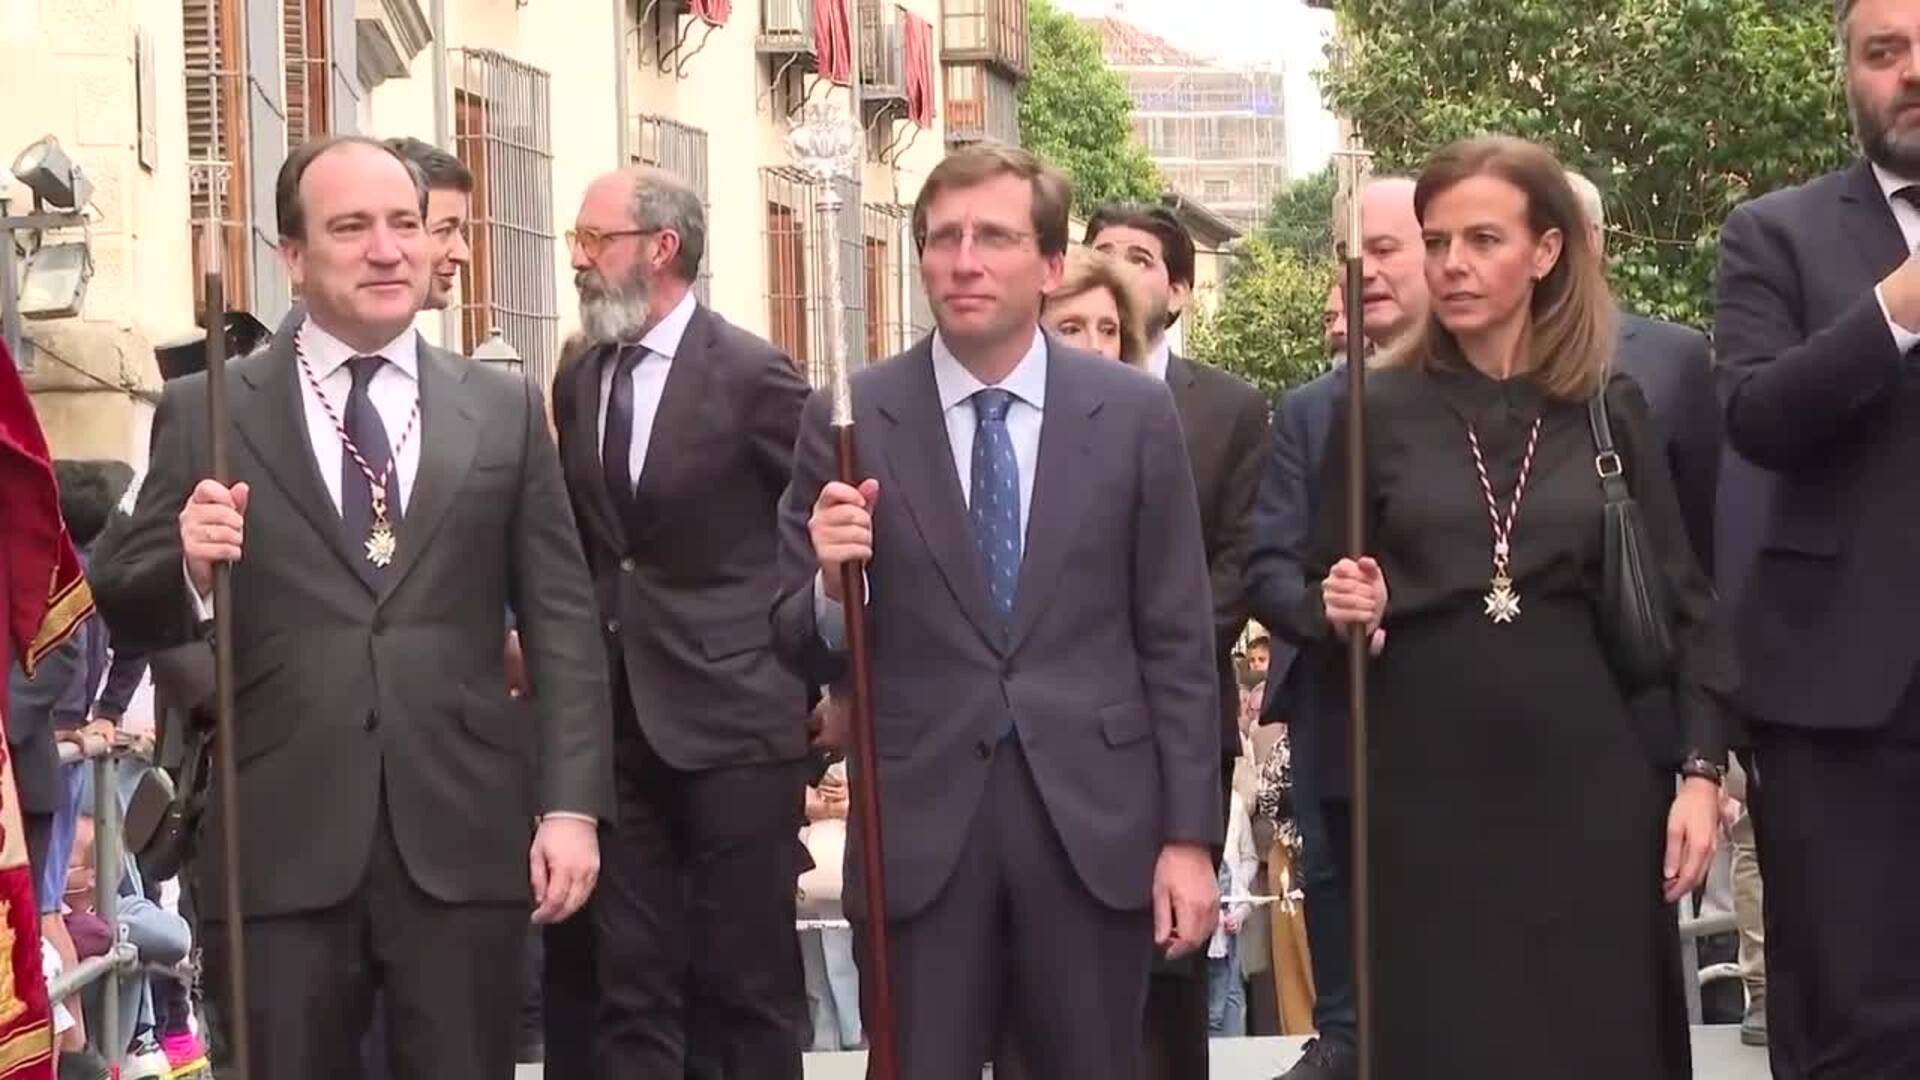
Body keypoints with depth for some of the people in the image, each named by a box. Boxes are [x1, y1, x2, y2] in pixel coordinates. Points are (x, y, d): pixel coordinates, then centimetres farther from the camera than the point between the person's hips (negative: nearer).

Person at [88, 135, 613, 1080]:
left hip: (462, 838, 1)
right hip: (279, 844, -1)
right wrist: (188, 568, -17)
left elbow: (561, 621, 7)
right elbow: (127, 616, 5)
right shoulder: (204, 412, 5)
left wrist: (571, 804, -2)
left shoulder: (504, 411, 10)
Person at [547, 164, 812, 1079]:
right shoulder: (578, 382, 11)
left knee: (745, 981, 0)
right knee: (630, 987, 6)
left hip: (734, 716, -5)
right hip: (618, 722, 6)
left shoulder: (753, 376, -8)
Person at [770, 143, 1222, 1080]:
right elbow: (803, 651, 3)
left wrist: (1189, 835, 1)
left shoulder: (1134, 414, 2)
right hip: (919, 828, 0)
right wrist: (832, 585, -19)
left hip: (1093, 822, 1)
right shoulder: (850, 420, 0)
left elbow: (1177, 645, 4)